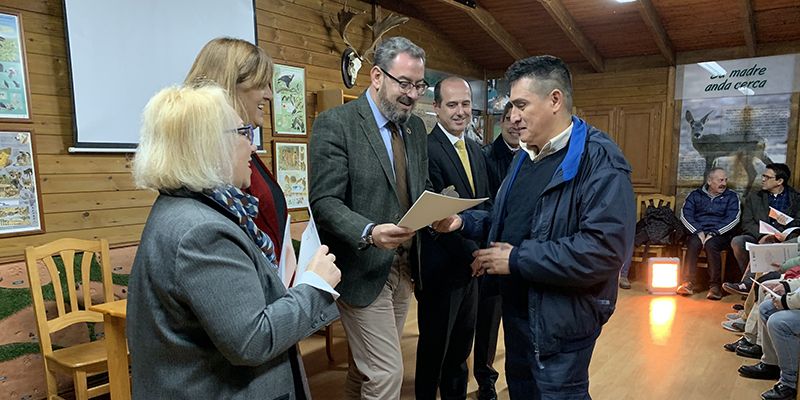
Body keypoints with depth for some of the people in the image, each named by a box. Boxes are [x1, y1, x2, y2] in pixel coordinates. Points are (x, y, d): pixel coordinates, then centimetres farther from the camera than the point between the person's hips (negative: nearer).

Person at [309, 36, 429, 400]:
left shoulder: (416, 127, 9)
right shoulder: (334, 123, -13)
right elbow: (324, 202, -17)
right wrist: (369, 233, -33)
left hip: (404, 267, 7)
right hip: (362, 270, -6)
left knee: (365, 367, 20)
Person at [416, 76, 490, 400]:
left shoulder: (476, 149, 10)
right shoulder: (427, 148, -17)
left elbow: (484, 203, 13)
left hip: (471, 263, 8)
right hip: (442, 265, -8)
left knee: (462, 343, 22)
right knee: (434, 346, 10)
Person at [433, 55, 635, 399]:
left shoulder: (600, 161, -20)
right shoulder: (525, 157, 11)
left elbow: (605, 249, -30)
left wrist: (517, 259, -25)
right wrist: (462, 221, 0)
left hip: (560, 322, -8)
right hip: (517, 311, 9)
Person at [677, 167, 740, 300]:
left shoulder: (731, 196, 10)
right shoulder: (695, 195, 12)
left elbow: (733, 219, -4)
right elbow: (685, 215, 0)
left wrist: (713, 233, -16)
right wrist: (698, 232, -14)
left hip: (720, 234, -1)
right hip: (697, 231, 1)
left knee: (711, 244, -33)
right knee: (694, 243, -32)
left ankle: (715, 285, -26)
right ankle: (689, 283, -30)